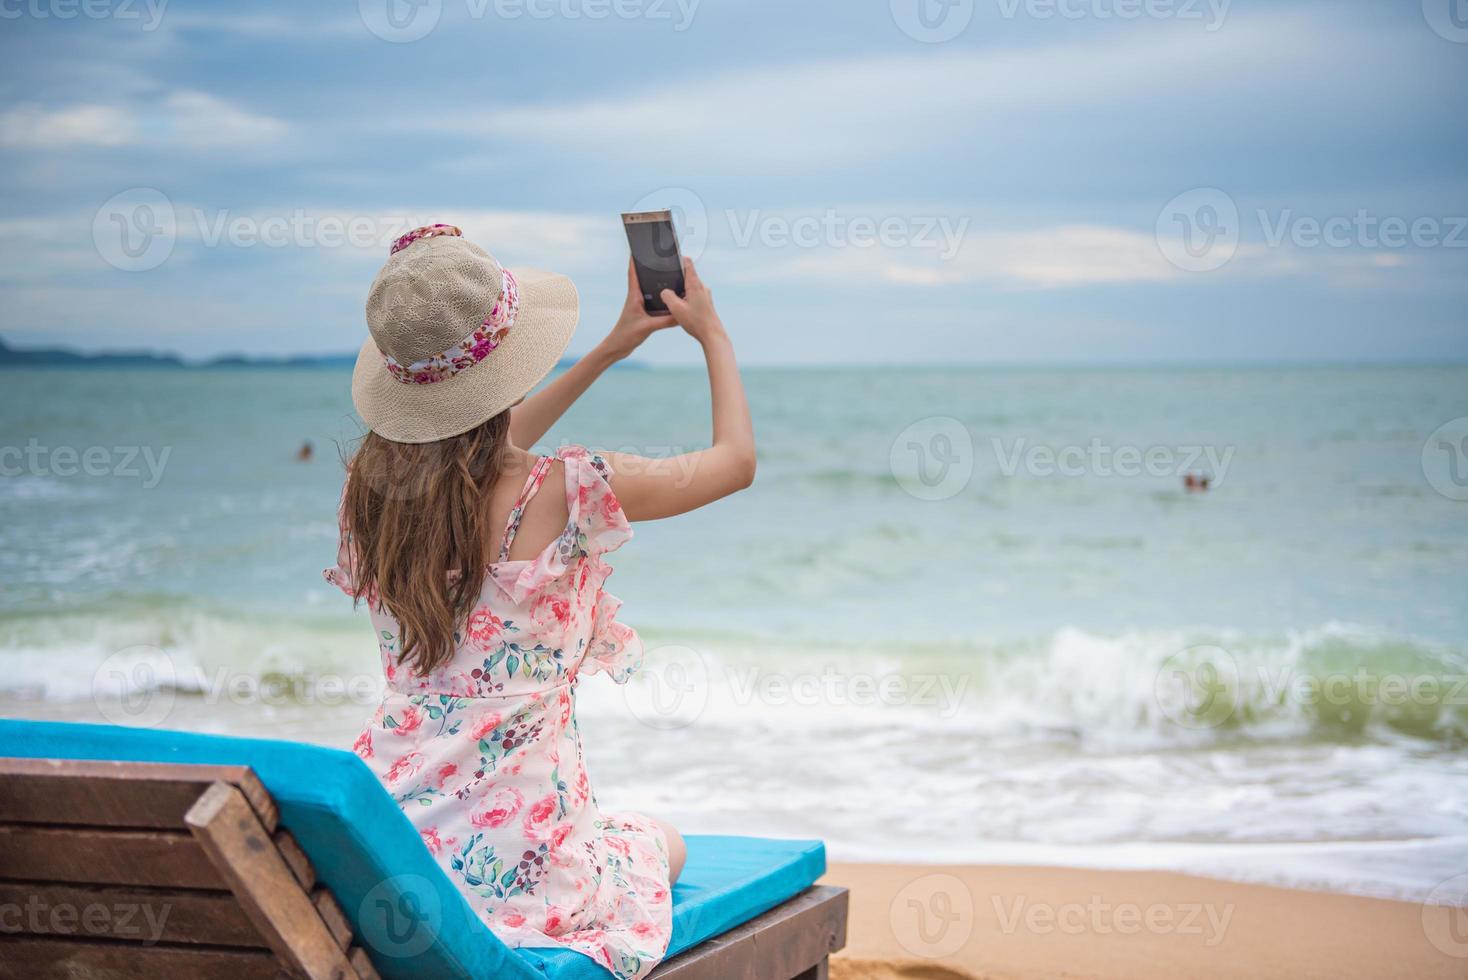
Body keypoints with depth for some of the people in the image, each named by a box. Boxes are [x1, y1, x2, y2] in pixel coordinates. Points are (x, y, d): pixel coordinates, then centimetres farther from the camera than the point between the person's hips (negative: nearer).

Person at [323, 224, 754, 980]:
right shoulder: (561, 495, -17)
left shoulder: (372, 483, 0)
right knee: (662, 842, 30)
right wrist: (711, 333, 16)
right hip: (509, 867, -5)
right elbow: (736, 460, 0)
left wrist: (609, 353, 29)